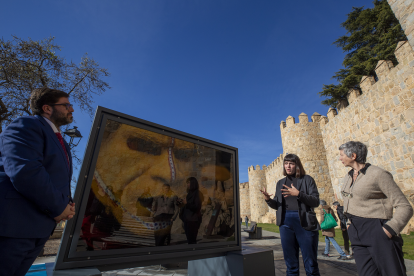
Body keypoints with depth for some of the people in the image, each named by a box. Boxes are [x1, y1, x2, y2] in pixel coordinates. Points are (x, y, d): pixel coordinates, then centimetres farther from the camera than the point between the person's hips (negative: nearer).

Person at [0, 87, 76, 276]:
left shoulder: (59, 141, 21)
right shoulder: (26, 126, -8)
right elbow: (25, 172, -23)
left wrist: (67, 203, 3)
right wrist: (58, 208, -15)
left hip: (39, 230, 9)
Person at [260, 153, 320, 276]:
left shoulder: (307, 179, 2)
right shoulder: (280, 183, 12)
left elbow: (315, 201, -6)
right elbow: (277, 205, 14)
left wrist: (298, 194, -22)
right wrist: (268, 199, -7)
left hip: (305, 223, -3)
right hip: (286, 223, 3)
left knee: (310, 263, 5)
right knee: (291, 264, 12)